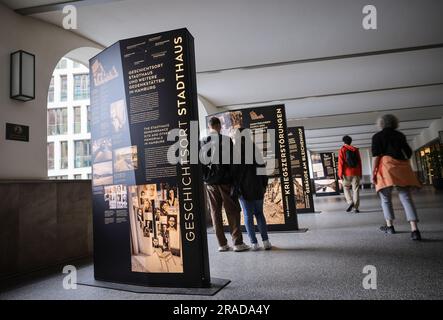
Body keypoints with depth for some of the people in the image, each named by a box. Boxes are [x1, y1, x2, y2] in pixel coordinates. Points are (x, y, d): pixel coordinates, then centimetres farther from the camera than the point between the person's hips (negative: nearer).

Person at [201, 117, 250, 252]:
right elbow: (232, 160, -4)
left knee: (215, 212, 8)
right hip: (225, 180, -3)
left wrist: (206, 176, 10)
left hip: (210, 182, 3)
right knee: (232, 211, 3)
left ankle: (222, 244, 10)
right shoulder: (227, 140, -5)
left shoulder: (203, 142, 3)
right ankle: (237, 242, 2)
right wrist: (233, 177, 6)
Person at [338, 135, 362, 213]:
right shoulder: (356, 150, 10)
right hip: (356, 173, 3)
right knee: (356, 190, 2)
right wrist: (360, 173, 16)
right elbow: (359, 162, 11)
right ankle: (356, 208, 0)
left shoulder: (342, 150, -1)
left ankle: (350, 202, -9)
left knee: (346, 188, 12)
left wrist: (340, 174, -5)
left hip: (347, 173, -2)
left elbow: (341, 163, -7)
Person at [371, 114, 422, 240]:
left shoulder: (377, 136, 6)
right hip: (402, 167, 3)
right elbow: (409, 152, 17)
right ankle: (414, 230, -12)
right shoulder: (400, 135, 17)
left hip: (386, 165, -3)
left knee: (386, 198, 8)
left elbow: (376, 155, -4)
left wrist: (373, 172, -4)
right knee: (406, 197, -2)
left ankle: (390, 226, 11)